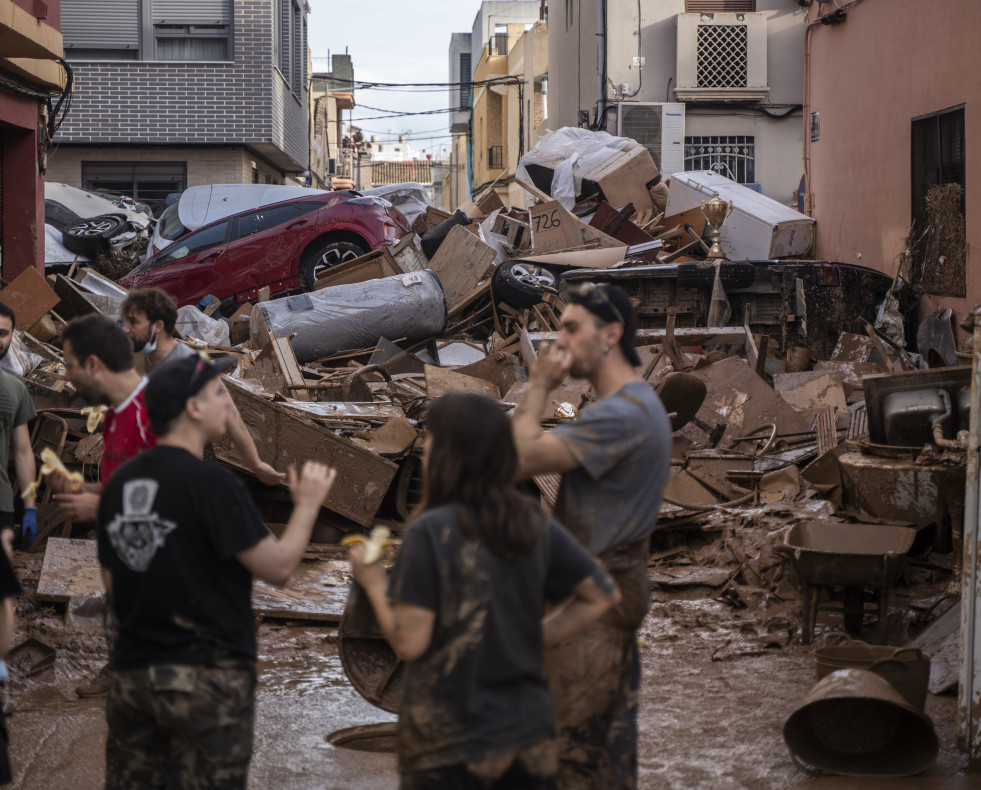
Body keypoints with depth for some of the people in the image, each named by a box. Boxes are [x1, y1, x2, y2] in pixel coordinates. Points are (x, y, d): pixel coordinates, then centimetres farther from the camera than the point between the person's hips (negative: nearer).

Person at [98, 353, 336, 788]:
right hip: (206, 677, -7)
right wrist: (307, 504, 0)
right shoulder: (211, 483, -15)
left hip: (132, 672, 7)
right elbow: (278, 566, -13)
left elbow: (112, 580, 14)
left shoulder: (119, 482, 7)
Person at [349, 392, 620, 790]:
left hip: (449, 745, -4)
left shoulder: (431, 531, -17)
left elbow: (410, 642, -17)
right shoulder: (535, 524, -1)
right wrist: (536, 635, 9)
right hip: (529, 733, 5)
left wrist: (373, 582, -3)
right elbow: (602, 594, 6)